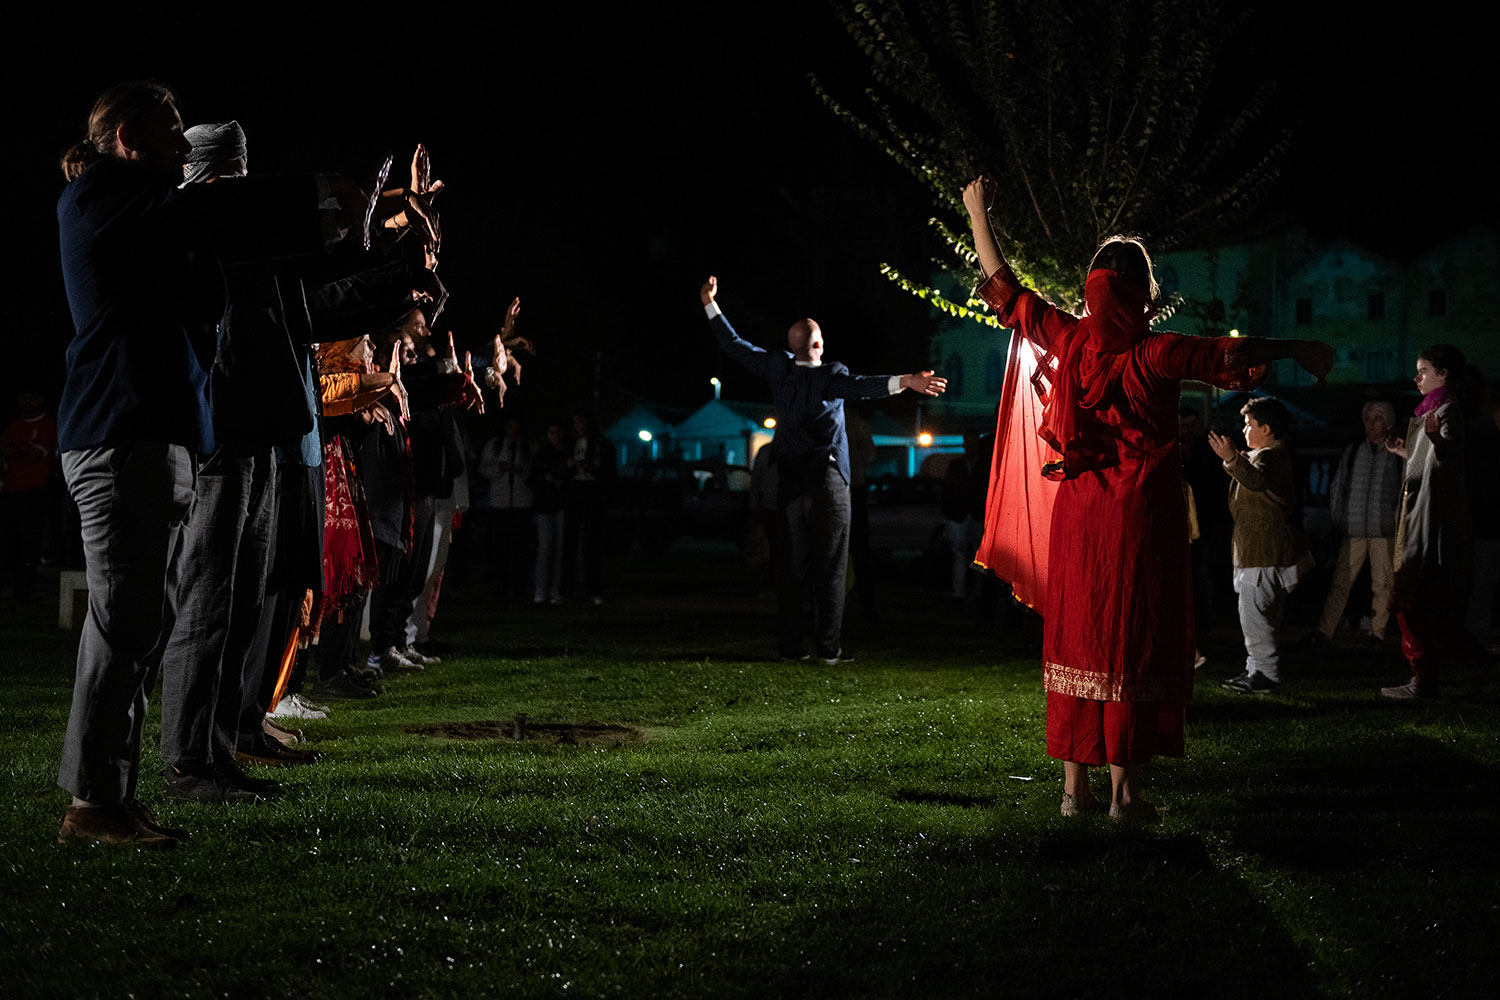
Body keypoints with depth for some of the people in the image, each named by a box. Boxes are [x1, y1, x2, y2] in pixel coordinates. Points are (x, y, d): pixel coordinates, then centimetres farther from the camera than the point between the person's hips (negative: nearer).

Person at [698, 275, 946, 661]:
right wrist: (904, 381, -41)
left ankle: (790, 647, 8)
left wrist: (710, 305, 20)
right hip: (827, 479, -5)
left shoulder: (779, 367, 3)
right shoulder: (829, 375, -10)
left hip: (789, 481, 5)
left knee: (792, 564, 9)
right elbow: (860, 385, -28)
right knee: (830, 565, -2)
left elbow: (735, 346, 11)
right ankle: (829, 648, -5)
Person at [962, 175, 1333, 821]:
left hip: (1077, 511, 5)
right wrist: (1295, 350, 4)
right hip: (1141, 515, -5)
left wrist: (977, 212, 19)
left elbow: (1003, 286, 10)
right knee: (1132, 643, -1)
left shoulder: (1066, 339, 0)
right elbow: (1234, 356, -12)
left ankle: (1074, 787, 13)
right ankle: (1124, 791, 0)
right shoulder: (1156, 354, -13)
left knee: (1076, 639, 10)